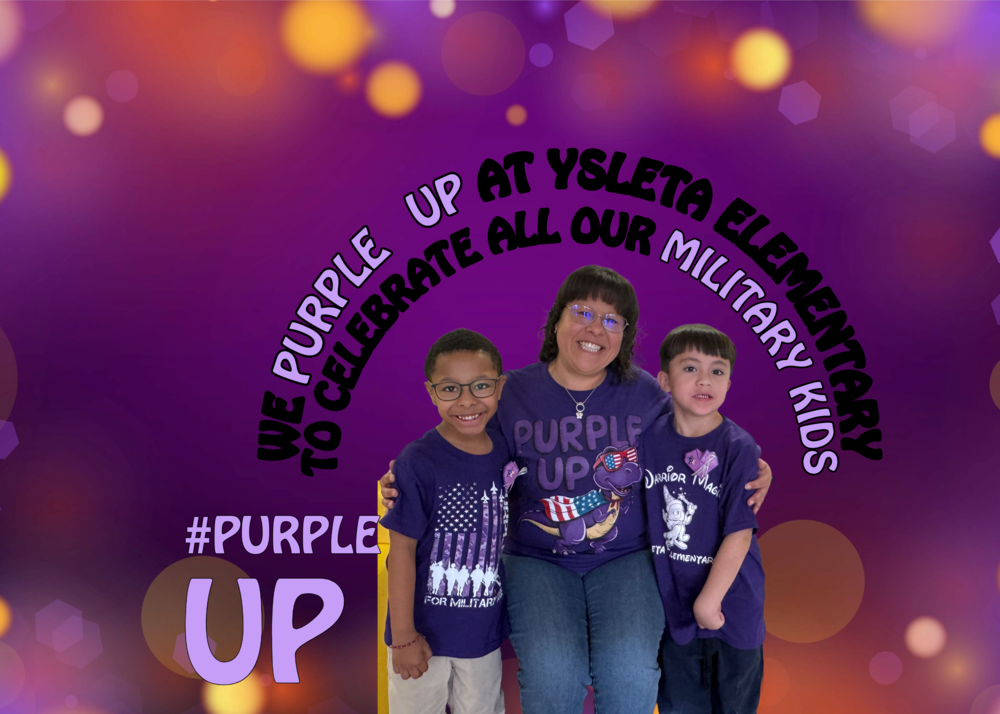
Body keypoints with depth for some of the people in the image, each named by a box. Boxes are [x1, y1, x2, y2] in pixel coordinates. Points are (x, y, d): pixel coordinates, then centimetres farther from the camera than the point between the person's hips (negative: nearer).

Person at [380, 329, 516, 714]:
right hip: (426, 631, -4)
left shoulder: (505, 454, -4)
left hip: (484, 629, 5)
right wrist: (403, 636, -12)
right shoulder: (418, 462, -19)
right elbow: (402, 550, -15)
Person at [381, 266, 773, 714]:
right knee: (551, 670, -26)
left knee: (630, 668, -25)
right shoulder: (512, 393, 0)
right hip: (537, 559, 0)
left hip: (625, 558, 1)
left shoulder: (645, 394, 3)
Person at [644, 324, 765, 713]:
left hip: (730, 604, -3)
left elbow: (739, 533, -17)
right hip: (673, 605, 3)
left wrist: (708, 600, -16)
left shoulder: (738, 448, -16)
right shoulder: (651, 436, -5)